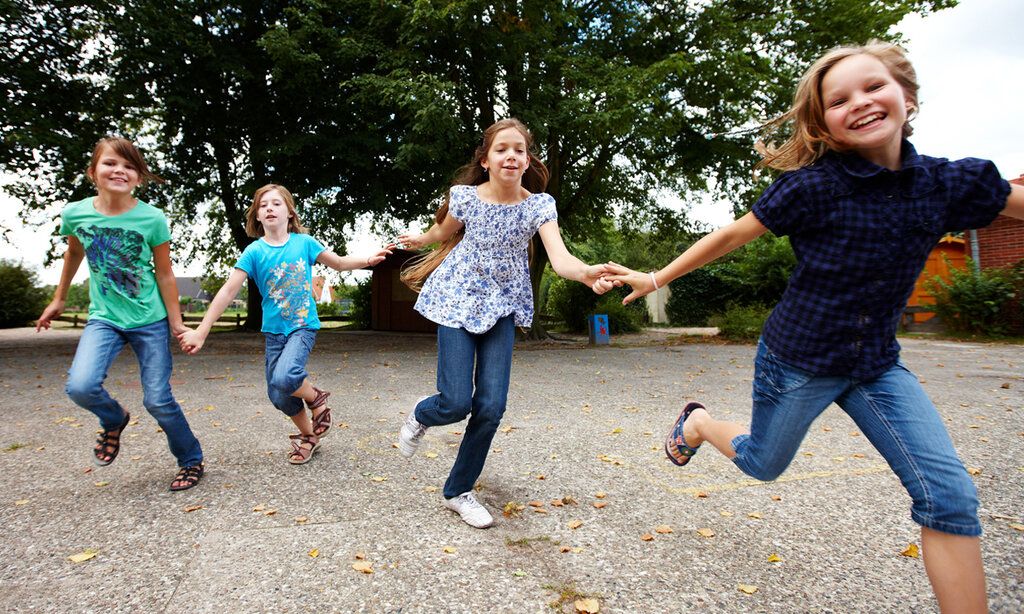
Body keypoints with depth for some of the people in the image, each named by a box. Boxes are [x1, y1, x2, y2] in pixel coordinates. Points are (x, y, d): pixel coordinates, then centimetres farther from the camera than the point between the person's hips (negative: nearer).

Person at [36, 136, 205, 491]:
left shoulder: (152, 218, -14)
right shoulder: (75, 214, -6)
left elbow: (165, 274, -6)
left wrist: (176, 322, -7)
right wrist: (58, 299, 24)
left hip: (150, 320, -2)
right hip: (104, 318, 2)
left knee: (157, 400, -2)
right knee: (81, 386, -21)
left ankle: (192, 460, 19)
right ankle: (114, 420, 14)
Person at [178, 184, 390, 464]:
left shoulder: (303, 242, -5)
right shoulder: (255, 251, -6)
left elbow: (340, 263, 7)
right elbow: (228, 291, -9)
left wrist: (368, 260, -10)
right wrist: (201, 331, -13)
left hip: (304, 326, -2)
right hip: (274, 330, 2)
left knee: (284, 378, -26)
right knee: (278, 396, 5)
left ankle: (317, 399, 6)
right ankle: (308, 434, 31)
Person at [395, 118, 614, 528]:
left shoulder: (539, 205, -11)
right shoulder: (465, 196, -10)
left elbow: (559, 257, -27)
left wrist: (588, 273, -49)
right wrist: (421, 239, 30)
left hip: (501, 307, 2)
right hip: (457, 302, -1)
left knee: (492, 406, -7)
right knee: (456, 403, -12)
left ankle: (458, 491, 15)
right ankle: (420, 416, 28)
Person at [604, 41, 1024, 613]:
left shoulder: (946, 182, -7)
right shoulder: (814, 185, -19)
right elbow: (733, 235, -10)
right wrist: (658, 277, -4)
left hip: (878, 363, 4)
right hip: (799, 359, -3)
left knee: (952, 495, -6)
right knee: (763, 463, 17)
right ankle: (698, 421, 47)